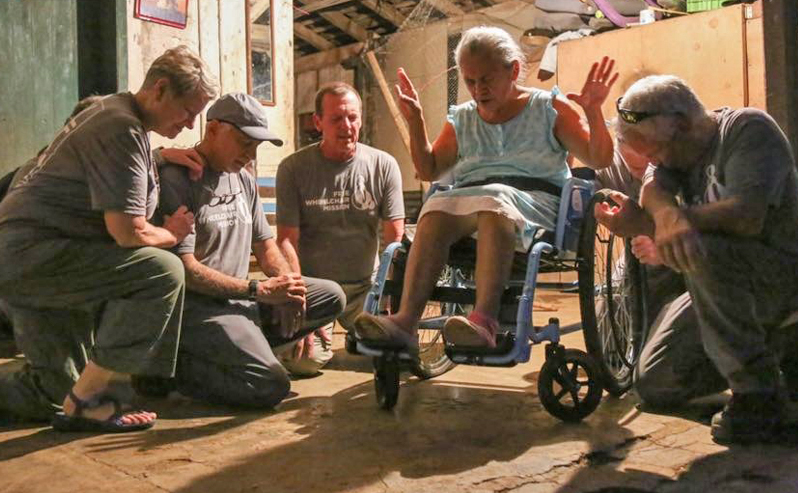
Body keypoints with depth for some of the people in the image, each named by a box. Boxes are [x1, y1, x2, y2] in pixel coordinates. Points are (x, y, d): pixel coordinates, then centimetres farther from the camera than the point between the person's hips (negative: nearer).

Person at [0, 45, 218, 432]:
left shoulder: (111, 111, 14)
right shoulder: (123, 130, -18)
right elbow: (127, 231, -24)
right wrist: (171, 234, -3)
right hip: (33, 253, -11)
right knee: (162, 272, -25)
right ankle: (85, 401, -17)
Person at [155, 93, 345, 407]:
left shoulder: (244, 181, 16)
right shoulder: (176, 180, -11)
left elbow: (265, 245, 19)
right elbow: (185, 269, -18)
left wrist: (288, 285, -3)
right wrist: (258, 290, -17)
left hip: (241, 299, 9)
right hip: (198, 305, -9)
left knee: (332, 296, 2)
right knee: (271, 386, -23)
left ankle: (237, 348, -2)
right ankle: (178, 364, -3)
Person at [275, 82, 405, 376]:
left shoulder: (383, 166, -2)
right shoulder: (293, 169, -6)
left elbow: (395, 238, -1)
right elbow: (287, 240, -8)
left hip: (365, 284, 3)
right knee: (305, 360, -22)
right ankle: (322, 335, 16)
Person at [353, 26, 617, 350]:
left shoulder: (549, 108, 13)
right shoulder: (461, 120, 22)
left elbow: (599, 160, 7)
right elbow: (428, 171, 22)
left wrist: (593, 111, -10)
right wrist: (415, 121, 11)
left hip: (536, 202, -3)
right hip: (471, 201, 3)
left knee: (494, 198, -38)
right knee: (436, 206, -32)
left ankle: (484, 322, -54)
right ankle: (406, 320, -46)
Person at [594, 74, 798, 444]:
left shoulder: (749, 128, -14)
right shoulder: (676, 149, 8)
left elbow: (747, 216, -30)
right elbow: (653, 191, -13)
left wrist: (647, 224, -30)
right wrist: (668, 216, -37)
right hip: (729, 283, 8)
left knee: (702, 251, -37)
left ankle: (756, 393, -22)